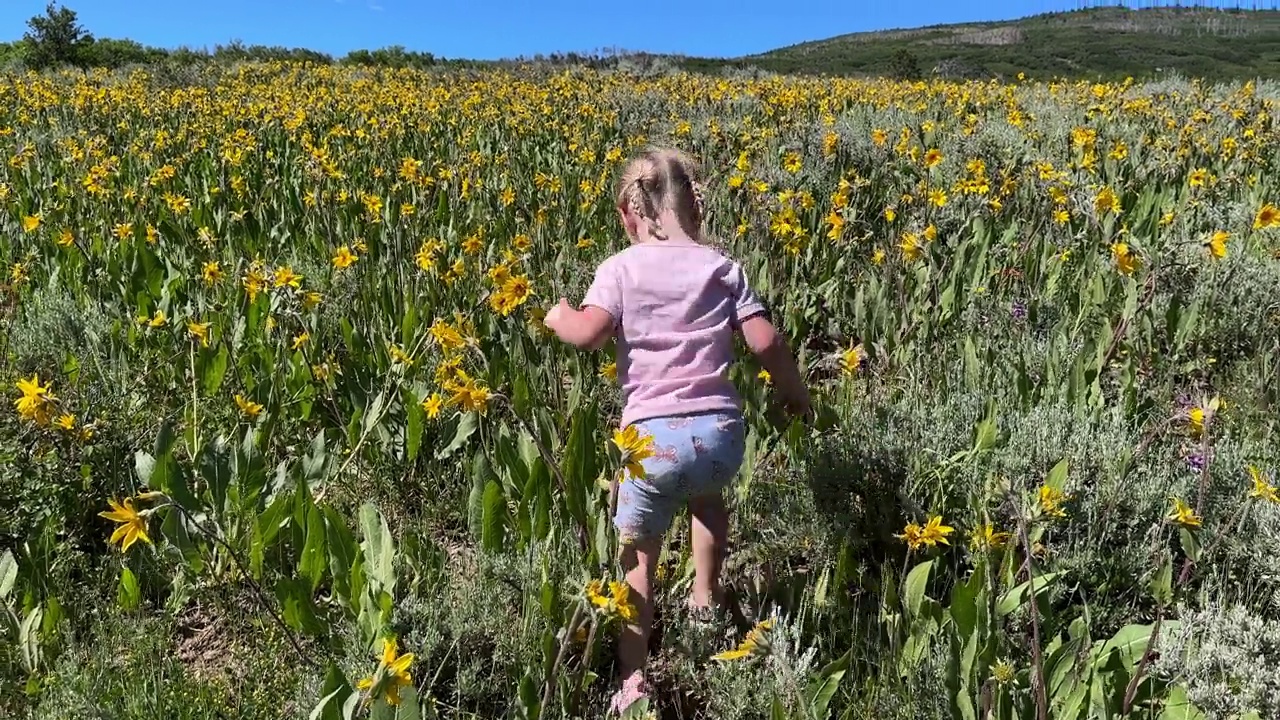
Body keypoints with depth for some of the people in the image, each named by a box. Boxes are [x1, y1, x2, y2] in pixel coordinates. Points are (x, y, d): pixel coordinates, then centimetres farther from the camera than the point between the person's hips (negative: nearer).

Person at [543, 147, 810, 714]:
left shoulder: (621, 268, 1)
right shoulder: (721, 267, 9)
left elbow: (588, 334, -14)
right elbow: (765, 341, 1)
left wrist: (558, 317, 9)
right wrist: (795, 392, 18)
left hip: (653, 436, -3)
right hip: (722, 431, 3)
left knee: (637, 554, 11)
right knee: (707, 497, 37)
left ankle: (633, 677, 7)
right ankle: (705, 598, 44)